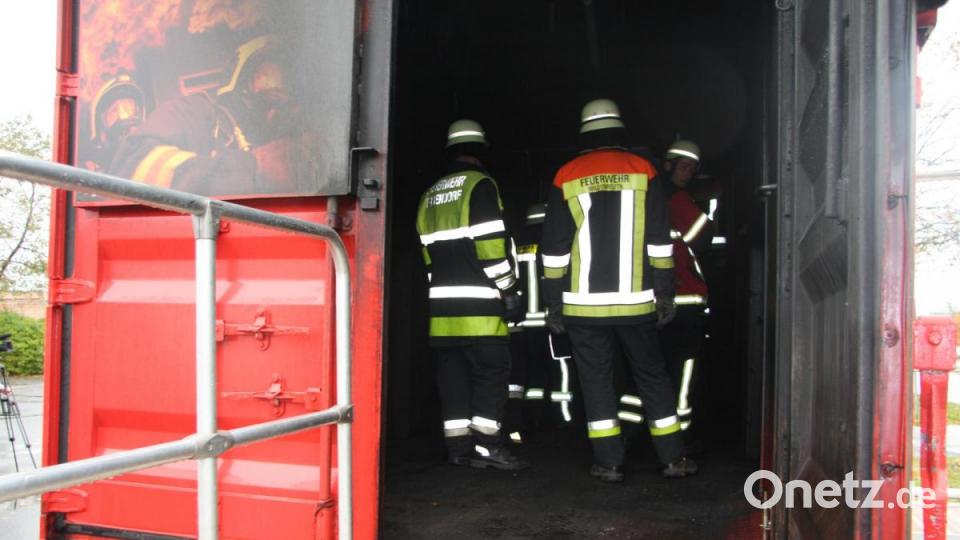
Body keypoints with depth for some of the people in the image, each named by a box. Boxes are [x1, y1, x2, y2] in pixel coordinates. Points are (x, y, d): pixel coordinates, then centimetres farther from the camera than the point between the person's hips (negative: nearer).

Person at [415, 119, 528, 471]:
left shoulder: (430, 196, 17)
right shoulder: (480, 185, -5)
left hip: (442, 304, 7)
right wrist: (509, 291, -10)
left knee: (453, 373, 9)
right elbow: (491, 244, -14)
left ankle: (458, 446, 13)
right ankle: (485, 444, -3)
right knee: (492, 370, -1)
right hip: (477, 305, -7)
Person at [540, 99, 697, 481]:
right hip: (635, 301, 1)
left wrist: (553, 302, 4)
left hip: (583, 304, -1)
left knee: (596, 379, 6)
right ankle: (673, 458, 16)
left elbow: (554, 248, 0)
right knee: (651, 376, 12)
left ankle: (609, 462, 7)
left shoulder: (567, 177, 2)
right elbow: (660, 242, 0)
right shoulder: (642, 171, 3)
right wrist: (665, 294, 5)